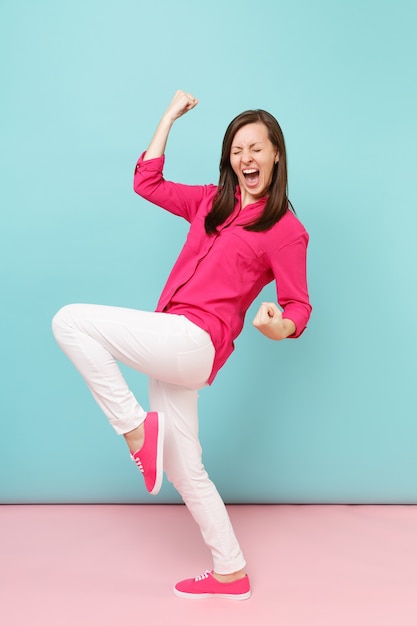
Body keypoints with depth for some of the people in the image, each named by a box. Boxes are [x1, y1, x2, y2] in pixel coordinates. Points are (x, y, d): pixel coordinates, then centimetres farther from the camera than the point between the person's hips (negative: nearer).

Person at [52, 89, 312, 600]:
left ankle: (136, 427, -9)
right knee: (184, 471, 13)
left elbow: (299, 306, -1)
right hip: (172, 349, 7)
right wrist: (170, 116, 23)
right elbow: (147, 183, 21)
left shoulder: (286, 231, -1)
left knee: (70, 321, -15)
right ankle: (230, 573, 28)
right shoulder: (211, 202, 17)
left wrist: (280, 328, -24)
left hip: (195, 342, -7)